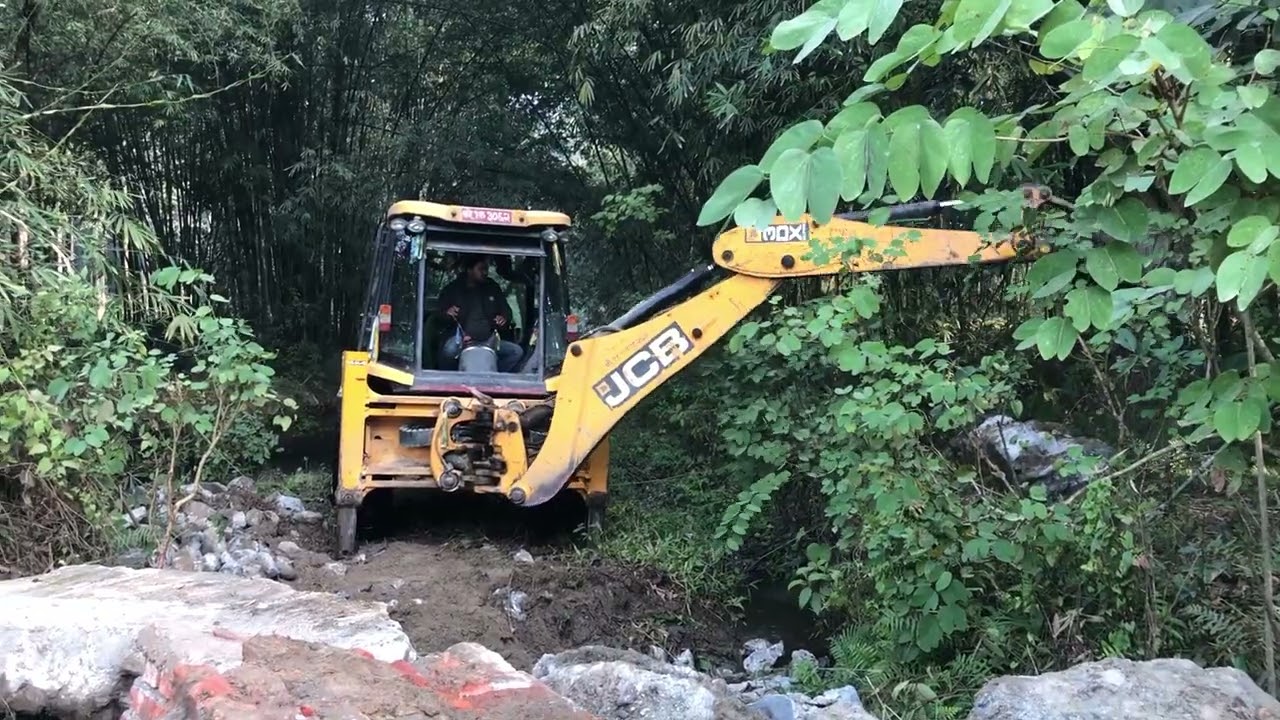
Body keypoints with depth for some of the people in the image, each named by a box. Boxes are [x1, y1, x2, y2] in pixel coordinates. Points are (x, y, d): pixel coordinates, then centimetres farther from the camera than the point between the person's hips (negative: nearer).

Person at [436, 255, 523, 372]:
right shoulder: (452, 290, 3)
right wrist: (446, 314, -21)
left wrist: (504, 318, -7)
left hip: (488, 341, 4)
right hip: (461, 340, -4)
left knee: (516, 351, -16)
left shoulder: (492, 287, 11)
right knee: (450, 350, -37)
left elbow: (506, 310, 18)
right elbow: (439, 313, 4)